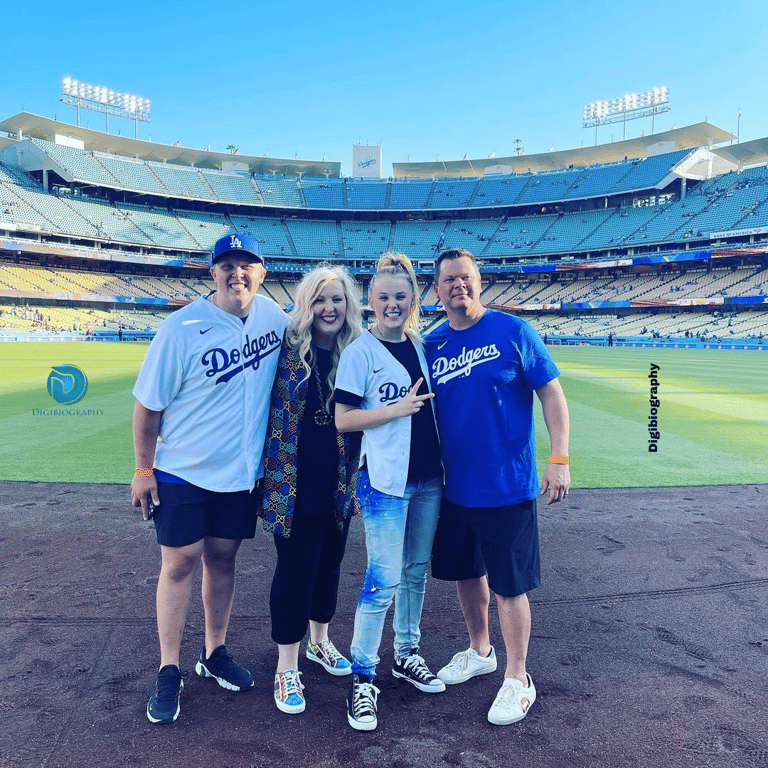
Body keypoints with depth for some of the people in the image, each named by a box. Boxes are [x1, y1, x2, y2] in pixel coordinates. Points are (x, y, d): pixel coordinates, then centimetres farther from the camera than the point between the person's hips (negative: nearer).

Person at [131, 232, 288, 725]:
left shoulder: (275, 316, -3)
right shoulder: (182, 329, -16)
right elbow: (149, 403, -9)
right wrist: (144, 469, -6)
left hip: (243, 471, 4)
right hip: (182, 472, -3)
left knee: (222, 558, 15)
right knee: (180, 564, 3)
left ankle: (215, 654, 32)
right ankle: (170, 672, 20)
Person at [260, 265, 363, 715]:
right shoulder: (288, 348, -9)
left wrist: (359, 477, 7)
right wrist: (267, 474, -2)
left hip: (340, 486, 4)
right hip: (295, 486, -3)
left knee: (329, 563, 18)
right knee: (295, 570, 3)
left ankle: (319, 641, 42)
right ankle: (287, 669, 21)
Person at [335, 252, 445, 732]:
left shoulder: (422, 345, 10)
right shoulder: (360, 351, -8)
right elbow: (343, 420, -11)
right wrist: (398, 409, -18)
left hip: (428, 476, 6)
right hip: (385, 478, -6)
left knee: (417, 571, 16)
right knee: (385, 579, -5)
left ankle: (407, 655, 34)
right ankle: (363, 678, 12)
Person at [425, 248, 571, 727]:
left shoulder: (512, 331, -8)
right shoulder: (432, 345, 4)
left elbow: (551, 393, -7)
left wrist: (559, 459, -14)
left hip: (508, 486, -5)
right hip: (454, 487, 5)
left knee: (509, 586, 4)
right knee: (465, 573, 18)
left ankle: (518, 679, 24)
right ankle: (479, 652, 42)